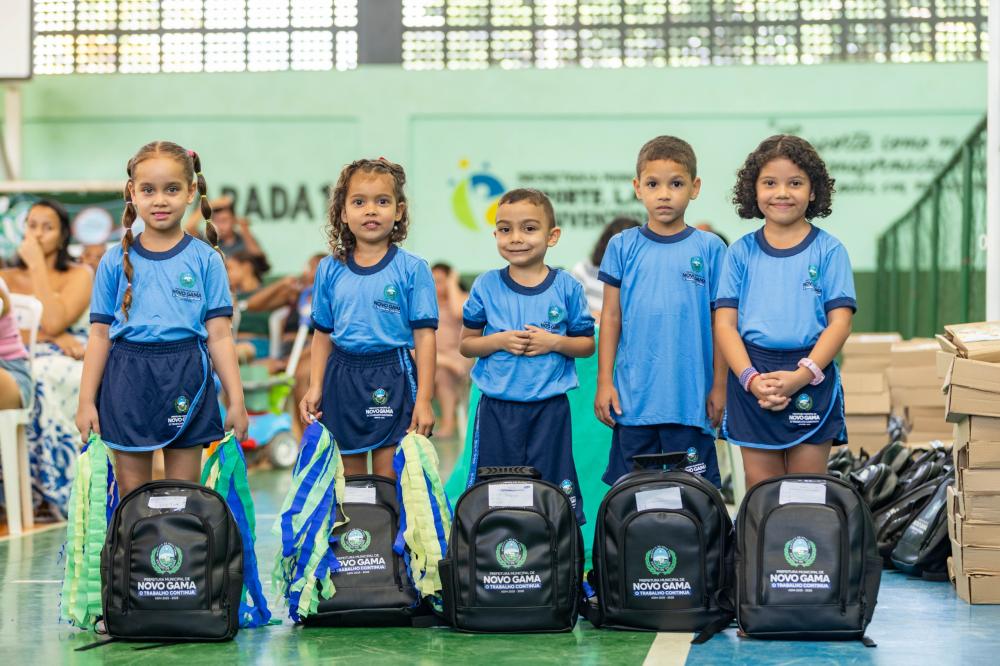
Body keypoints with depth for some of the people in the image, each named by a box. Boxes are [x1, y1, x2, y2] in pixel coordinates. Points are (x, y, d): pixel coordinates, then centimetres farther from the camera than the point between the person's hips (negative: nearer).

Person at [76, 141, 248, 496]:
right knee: (131, 492, 7)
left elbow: (219, 335, 1)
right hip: (127, 381, 1)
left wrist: (236, 401, -1)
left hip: (185, 384, -1)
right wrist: (86, 401, 4)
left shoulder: (205, 259, 2)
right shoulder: (116, 262, 5)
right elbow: (100, 335, 6)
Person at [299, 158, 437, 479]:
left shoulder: (412, 269, -4)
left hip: (392, 380, -3)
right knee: (348, 479, 9)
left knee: (389, 479, -4)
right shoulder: (329, 270, 6)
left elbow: (424, 335, -6)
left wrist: (423, 399, -11)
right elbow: (323, 334, 12)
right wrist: (314, 388, 4)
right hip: (342, 378, 3)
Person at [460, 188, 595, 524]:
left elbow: (587, 344, 5)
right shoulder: (486, 286, 1)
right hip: (497, 407, 1)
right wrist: (499, 340, -12)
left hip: (550, 407, -1)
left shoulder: (567, 287, -1)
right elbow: (466, 343, 6)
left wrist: (555, 341, -13)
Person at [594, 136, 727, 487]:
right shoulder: (623, 246, 5)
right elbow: (611, 317, 7)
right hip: (633, 398, 1)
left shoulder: (709, 248, 2)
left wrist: (719, 386, 2)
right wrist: (604, 381, 3)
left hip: (690, 397, -1)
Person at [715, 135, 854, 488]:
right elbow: (725, 323, 1)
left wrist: (802, 375, -17)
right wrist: (751, 379, -14)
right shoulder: (742, 252, 7)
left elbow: (840, 322, -4)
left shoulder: (828, 250, 2)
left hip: (811, 381, -1)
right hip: (752, 377, 2)